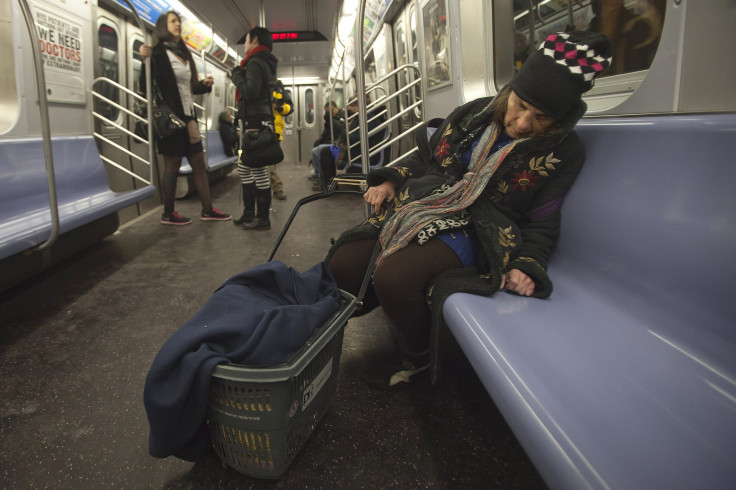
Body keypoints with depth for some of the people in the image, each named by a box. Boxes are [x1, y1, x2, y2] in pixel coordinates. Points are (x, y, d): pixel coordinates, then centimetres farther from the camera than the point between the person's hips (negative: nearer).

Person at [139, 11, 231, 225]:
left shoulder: (183, 54, 15)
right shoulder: (158, 52, -7)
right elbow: (146, 86, -13)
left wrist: (204, 85, 4)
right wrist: (145, 62, -27)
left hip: (189, 117, 8)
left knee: (199, 164, 8)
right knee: (172, 166, -1)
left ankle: (207, 210, 14)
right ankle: (168, 214, 11)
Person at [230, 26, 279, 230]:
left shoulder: (255, 62, -9)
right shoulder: (266, 63, 22)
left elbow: (250, 92, -21)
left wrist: (238, 76, -5)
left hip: (256, 122, -11)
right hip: (260, 120, 11)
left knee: (258, 169, -9)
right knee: (244, 168, 14)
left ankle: (263, 218, -5)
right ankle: (249, 213, 21)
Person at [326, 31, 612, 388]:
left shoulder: (562, 152, -1)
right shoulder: (476, 114, 7)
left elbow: (541, 223, 2)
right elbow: (425, 157, 18)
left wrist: (527, 266, -15)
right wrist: (391, 181, 3)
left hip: (472, 234, -5)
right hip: (417, 209, 5)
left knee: (392, 277, -31)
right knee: (342, 264, -14)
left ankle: (415, 356, -1)